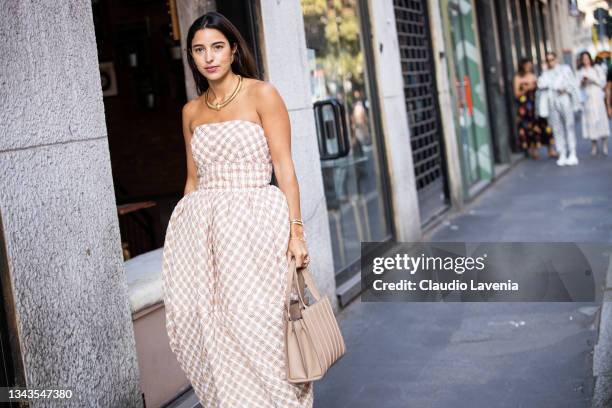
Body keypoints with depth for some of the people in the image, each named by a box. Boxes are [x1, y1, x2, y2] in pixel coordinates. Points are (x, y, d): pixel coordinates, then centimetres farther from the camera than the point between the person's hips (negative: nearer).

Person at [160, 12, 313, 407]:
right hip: (203, 228, 5)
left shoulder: (261, 94, -1)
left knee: (258, 327, -7)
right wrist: (184, 236, 14)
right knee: (212, 329, 1)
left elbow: (284, 167, -5)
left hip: (254, 222, -4)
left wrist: (296, 230, -13)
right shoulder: (191, 111, 14)